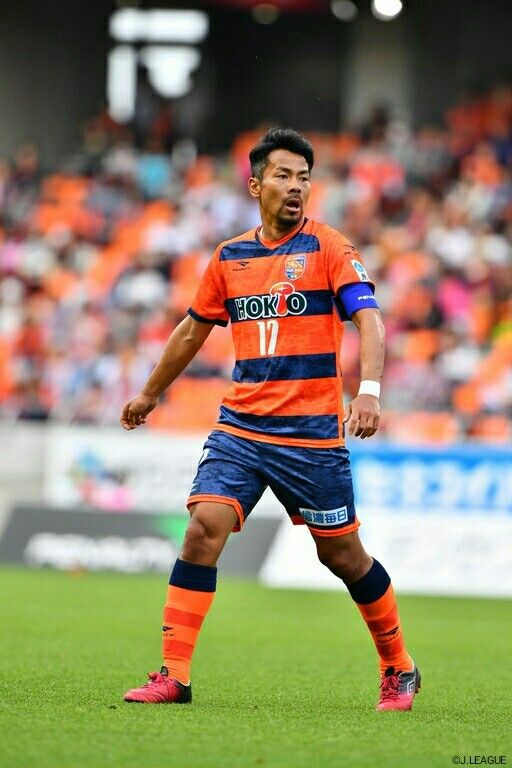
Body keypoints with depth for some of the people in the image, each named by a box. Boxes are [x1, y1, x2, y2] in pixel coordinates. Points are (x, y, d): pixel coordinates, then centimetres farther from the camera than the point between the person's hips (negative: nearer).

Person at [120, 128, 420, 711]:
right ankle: (173, 676, -12)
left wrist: (368, 390, -31)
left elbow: (368, 319, -14)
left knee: (343, 554, 3)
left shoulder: (328, 247, -3)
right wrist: (149, 395, 33)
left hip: (313, 433, -3)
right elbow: (193, 330, 24)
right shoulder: (228, 257, 10)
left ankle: (398, 668, 24)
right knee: (204, 527, -15)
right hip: (240, 428, 3)